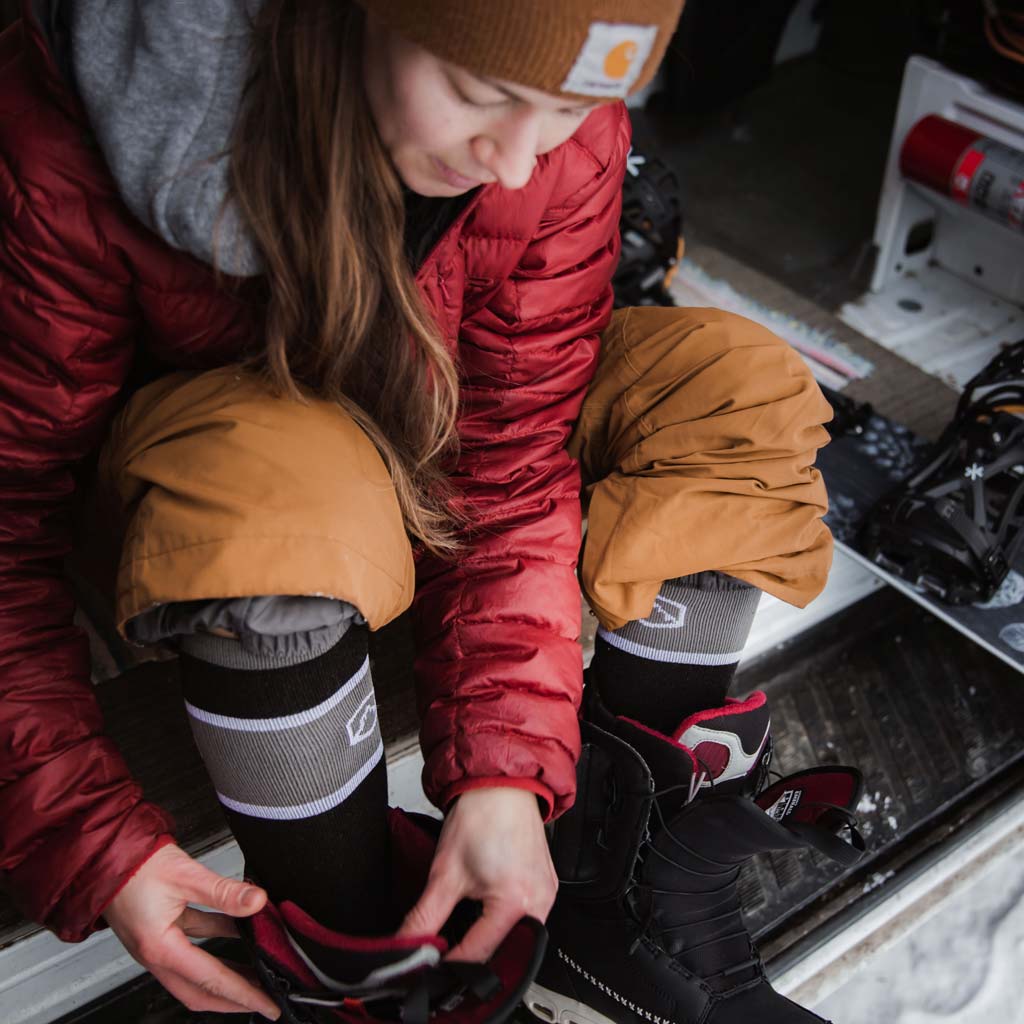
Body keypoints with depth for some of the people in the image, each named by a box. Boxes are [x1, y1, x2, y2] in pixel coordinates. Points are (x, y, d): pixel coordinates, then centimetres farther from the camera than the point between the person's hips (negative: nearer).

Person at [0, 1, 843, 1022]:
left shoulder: (568, 139, -24)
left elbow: (511, 458, -20)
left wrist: (504, 770, -30)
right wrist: (91, 840, -35)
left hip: (419, 426, 4)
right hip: (190, 441, -3)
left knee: (734, 390, -18)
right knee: (284, 485, -40)